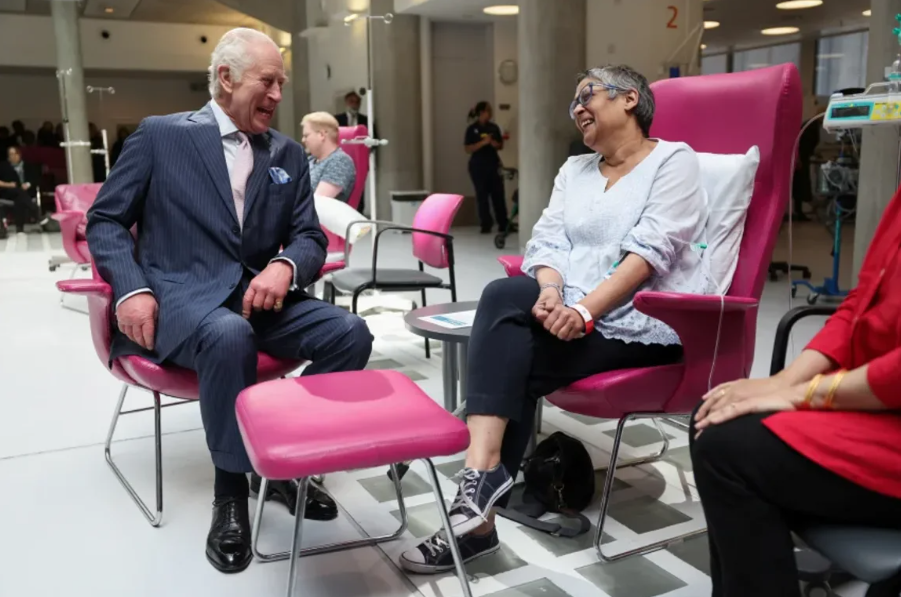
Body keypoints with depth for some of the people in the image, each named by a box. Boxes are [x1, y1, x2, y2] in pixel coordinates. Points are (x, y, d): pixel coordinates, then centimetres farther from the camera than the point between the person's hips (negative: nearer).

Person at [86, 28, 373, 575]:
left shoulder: (289, 154, 13)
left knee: (351, 334, -19)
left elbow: (311, 237, 9)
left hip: (261, 296, 5)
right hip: (184, 294, -4)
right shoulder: (161, 135, 2)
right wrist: (131, 288, -15)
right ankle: (232, 486, -16)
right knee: (230, 337, -38)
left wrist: (285, 266, -16)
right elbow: (106, 220, 3)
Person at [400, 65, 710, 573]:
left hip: (644, 321, -5)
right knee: (505, 295, -26)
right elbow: (548, 241, 6)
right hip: (572, 309, 6)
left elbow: (651, 251, -14)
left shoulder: (674, 160, 0)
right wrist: (551, 291, -16)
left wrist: (584, 310, -25)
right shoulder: (575, 169, 20)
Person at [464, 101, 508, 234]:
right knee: (482, 195, 0)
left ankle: (503, 224, 7)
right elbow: (468, 149, -9)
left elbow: (501, 145, 14)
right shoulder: (472, 129, -3)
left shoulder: (494, 127, 8)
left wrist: (496, 144, -9)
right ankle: (486, 225, 6)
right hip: (478, 166, -3)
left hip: (493, 164, 3)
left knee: (498, 194, 1)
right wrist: (483, 142, -19)